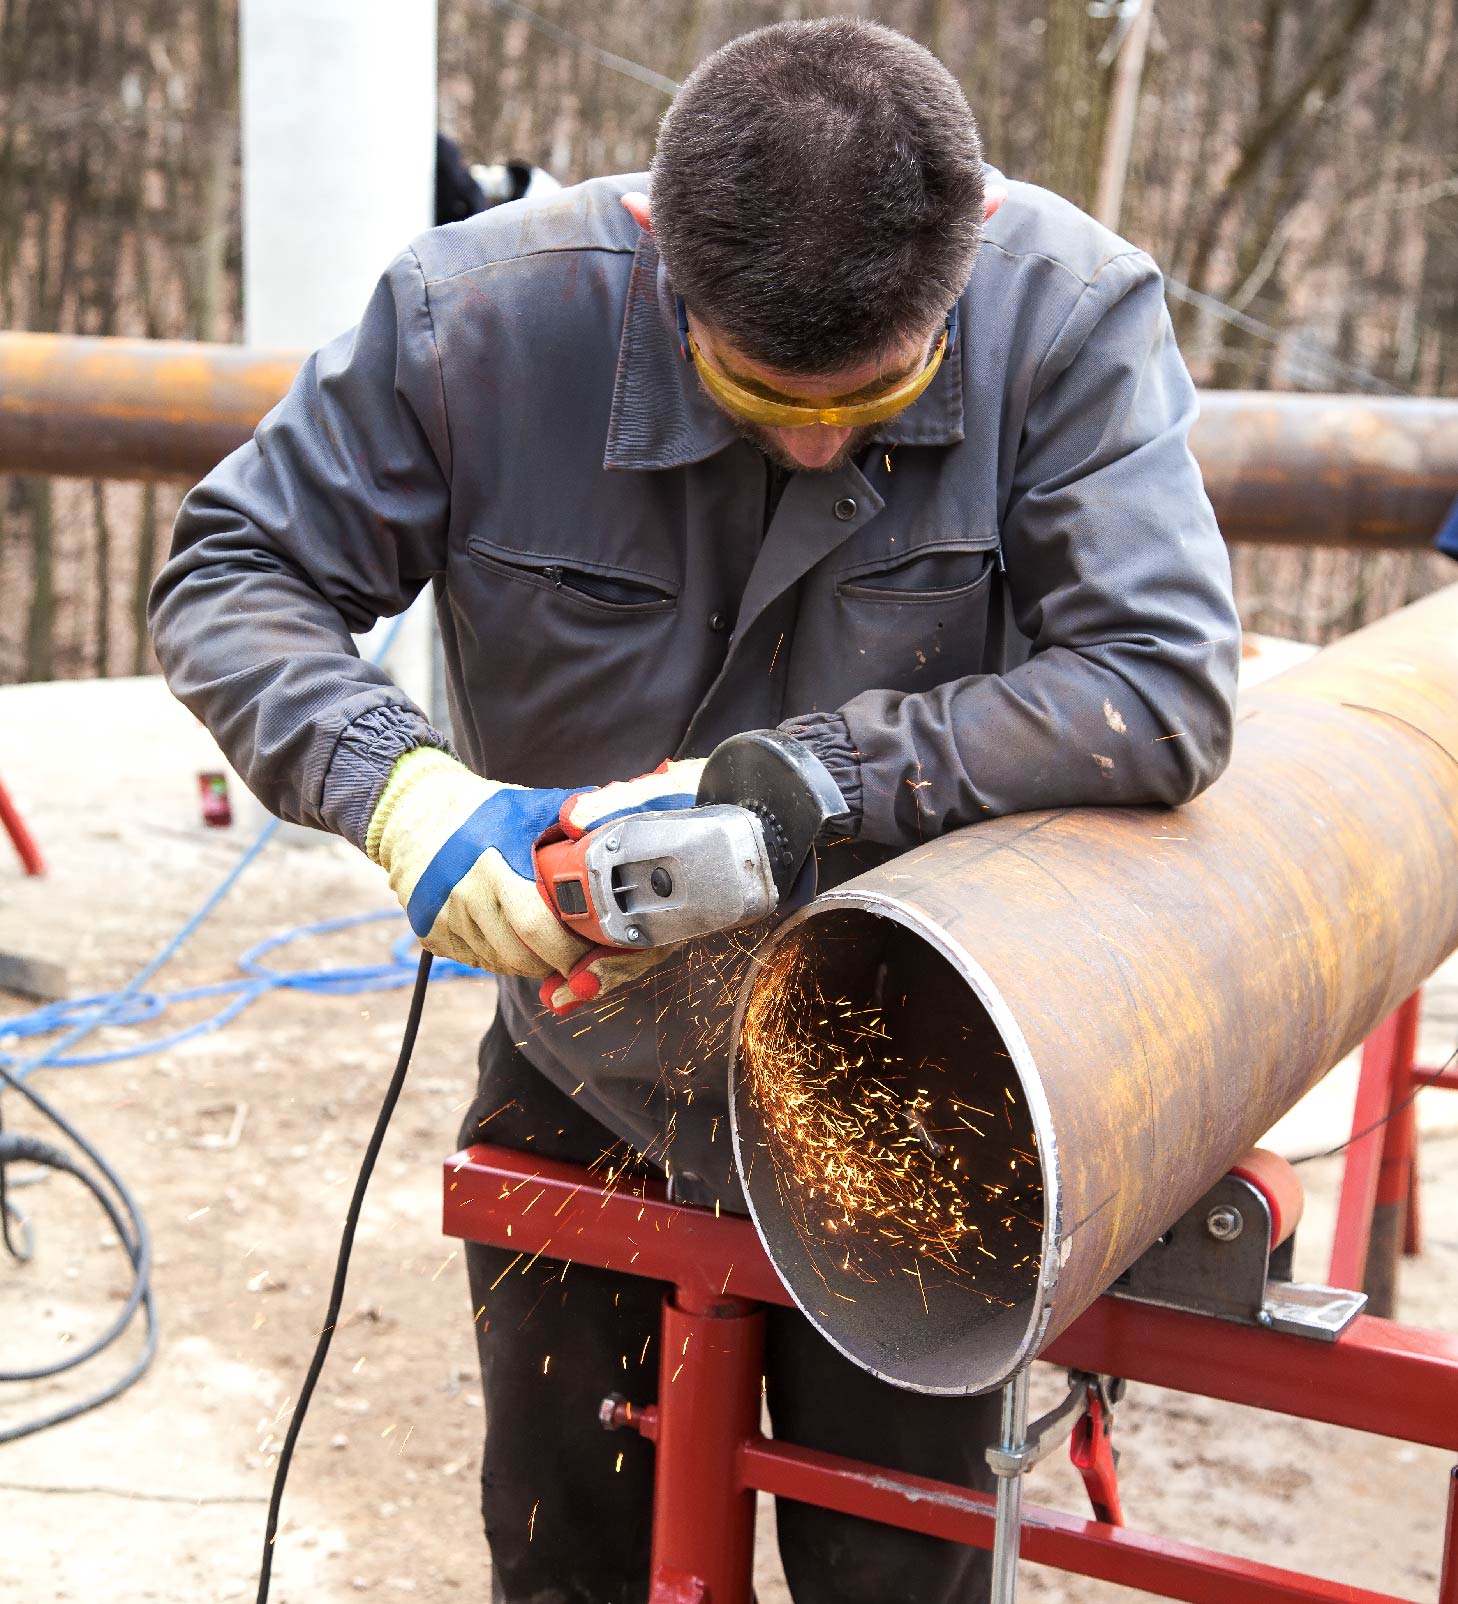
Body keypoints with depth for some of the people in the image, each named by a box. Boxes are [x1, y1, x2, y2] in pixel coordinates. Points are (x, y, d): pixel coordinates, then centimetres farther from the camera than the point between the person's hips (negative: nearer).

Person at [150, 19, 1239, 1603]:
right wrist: (399, 784, -32)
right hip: (583, 1069, 2)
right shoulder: (484, 310, -21)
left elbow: (1161, 691, -28)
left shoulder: (1068, 311, -23)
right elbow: (228, 576, -13)